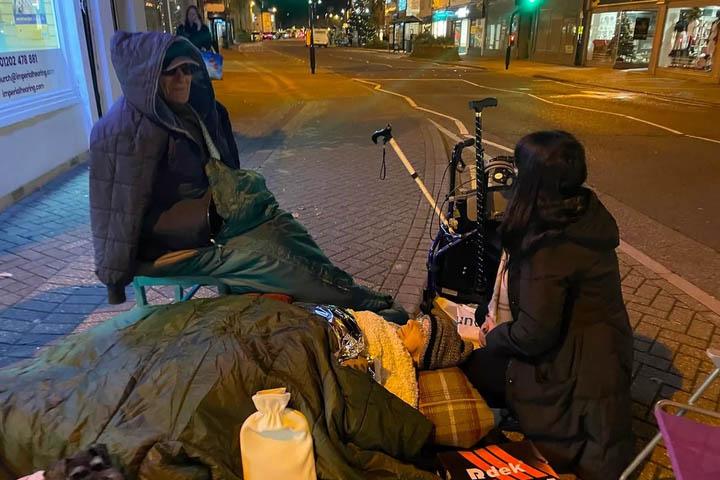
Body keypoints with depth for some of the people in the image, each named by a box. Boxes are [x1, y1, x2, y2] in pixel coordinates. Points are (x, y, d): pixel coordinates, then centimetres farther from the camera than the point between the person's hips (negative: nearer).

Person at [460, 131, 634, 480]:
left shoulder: (549, 246, -30)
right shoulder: (586, 213, -4)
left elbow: (535, 334, -23)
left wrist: (494, 335, -7)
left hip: (578, 370, -8)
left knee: (473, 367, 5)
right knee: (486, 359, 15)